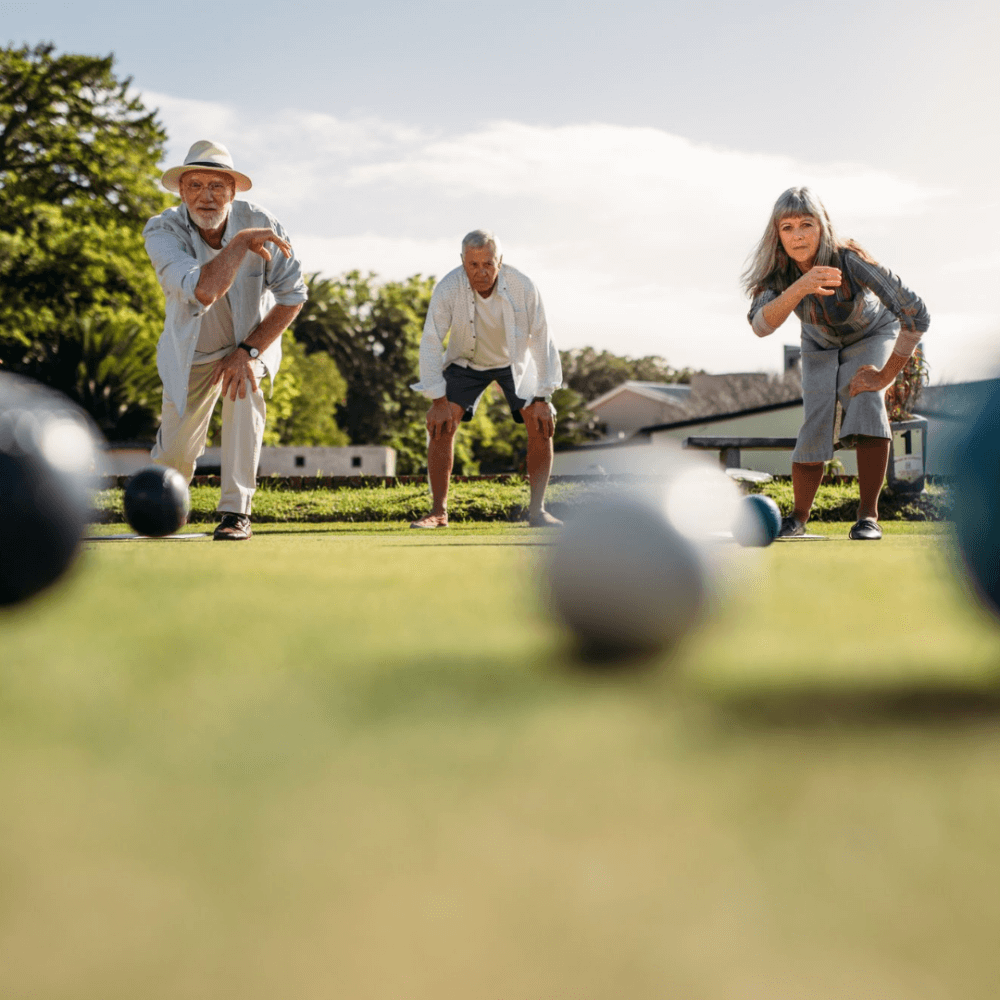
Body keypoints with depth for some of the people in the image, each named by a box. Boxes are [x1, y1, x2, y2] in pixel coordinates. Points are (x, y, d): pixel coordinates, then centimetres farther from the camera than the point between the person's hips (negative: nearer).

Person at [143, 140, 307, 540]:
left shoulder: (260, 223, -22)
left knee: (243, 392, -32)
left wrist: (248, 351, -24)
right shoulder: (162, 231, -26)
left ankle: (236, 512, -21)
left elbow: (292, 293, -17)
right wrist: (241, 242, -37)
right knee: (174, 455, 1)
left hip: (252, 340, 0)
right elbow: (204, 291, -42)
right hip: (191, 351, 0)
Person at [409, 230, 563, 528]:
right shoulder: (448, 289, -30)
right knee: (440, 424, -17)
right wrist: (439, 400, -26)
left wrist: (542, 398, -21)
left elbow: (541, 341, -20)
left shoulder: (523, 288, -29)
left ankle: (537, 510, -5)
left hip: (514, 361, 0)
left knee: (542, 424, -16)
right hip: (466, 361, 0)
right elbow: (431, 342, -23)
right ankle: (438, 512, -7)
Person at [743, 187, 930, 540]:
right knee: (816, 423, -13)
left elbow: (916, 315, -38)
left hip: (872, 336, -3)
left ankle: (868, 515, -21)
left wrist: (886, 375, -31)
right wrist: (800, 288, -61)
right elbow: (761, 325, -45)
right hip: (821, 345, 3)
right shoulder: (777, 270, -27)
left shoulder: (850, 259, -39)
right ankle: (799, 517, 10)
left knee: (866, 401, -29)